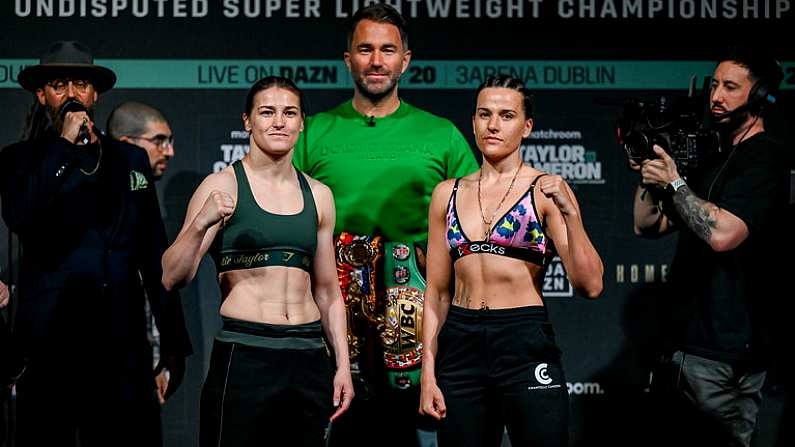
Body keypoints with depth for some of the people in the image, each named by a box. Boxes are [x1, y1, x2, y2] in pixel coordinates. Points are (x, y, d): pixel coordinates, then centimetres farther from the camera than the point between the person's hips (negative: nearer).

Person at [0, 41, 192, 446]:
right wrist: (65, 147, -14)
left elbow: (154, 254, 14)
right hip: (49, 336, -2)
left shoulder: (130, 160, 14)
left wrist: (174, 341, 11)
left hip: (122, 338, 2)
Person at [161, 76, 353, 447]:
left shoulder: (318, 195, 12)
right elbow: (172, 277, -8)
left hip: (309, 359, 4)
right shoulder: (222, 186, -2)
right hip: (244, 356, -4)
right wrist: (202, 223, -24)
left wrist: (343, 363, 11)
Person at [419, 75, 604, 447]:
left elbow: (590, 285, -8)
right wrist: (428, 373, 5)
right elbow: (436, 292, 11)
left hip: (525, 346, -3)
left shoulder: (545, 190, -1)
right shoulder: (448, 194, 10)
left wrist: (570, 213, -19)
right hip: (460, 346, 3)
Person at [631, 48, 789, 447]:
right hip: (686, 340, 10)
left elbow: (722, 234, -24)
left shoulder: (764, 157, -10)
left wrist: (673, 182, -14)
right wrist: (647, 170, 4)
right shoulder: (713, 162, 19)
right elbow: (648, 225, 19)